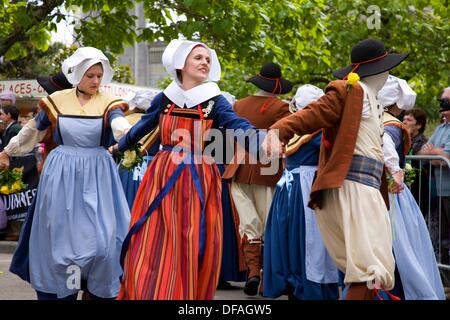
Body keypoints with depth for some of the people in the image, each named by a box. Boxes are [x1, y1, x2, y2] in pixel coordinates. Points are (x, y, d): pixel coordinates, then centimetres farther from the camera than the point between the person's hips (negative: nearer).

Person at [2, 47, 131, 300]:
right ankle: (59, 292, 15)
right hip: (61, 175, 1)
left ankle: (101, 292, 9)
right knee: (60, 238, 4)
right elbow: (32, 131, 16)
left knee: (100, 238, -5)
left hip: (96, 176, -1)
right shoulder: (56, 101, 1)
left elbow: (122, 127, -25)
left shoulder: (108, 103, -4)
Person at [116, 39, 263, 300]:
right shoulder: (165, 98, 5)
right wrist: (119, 147, 37)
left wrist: (262, 141, -40)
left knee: (191, 249, 0)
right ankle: (149, 293, 11)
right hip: (163, 177, 2)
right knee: (151, 246, 0)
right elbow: (142, 127, 22)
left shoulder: (215, 101, -2)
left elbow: (238, 126, -19)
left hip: (198, 180, -2)